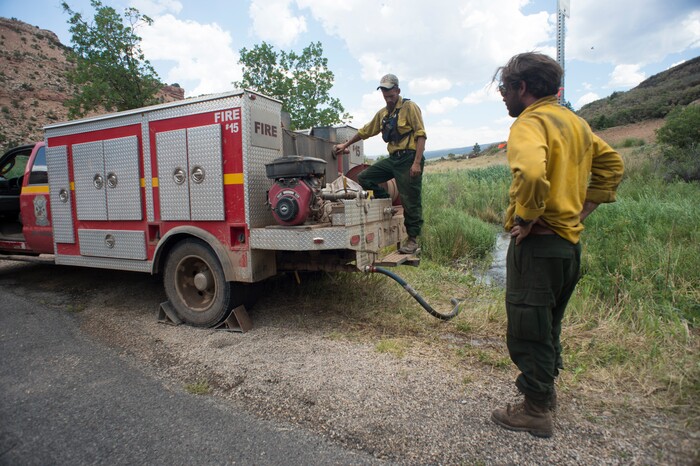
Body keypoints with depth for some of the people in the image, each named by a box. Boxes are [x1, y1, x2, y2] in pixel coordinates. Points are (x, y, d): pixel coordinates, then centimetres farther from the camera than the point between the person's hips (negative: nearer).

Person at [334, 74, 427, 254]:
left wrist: (417, 163, -20)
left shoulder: (409, 107, -4)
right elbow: (365, 131, 28)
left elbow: (421, 135, -12)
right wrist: (346, 145, 30)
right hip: (393, 158, 7)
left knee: (410, 201, -5)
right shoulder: (382, 113, 17)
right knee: (364, 178, -1)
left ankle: (413, 239, 7)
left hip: (409, 158, -7)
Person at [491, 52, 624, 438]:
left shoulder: (530, 122, -14)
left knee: (527, 329, 4)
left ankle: (535, 411, 18)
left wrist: (526, 218, -20)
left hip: (538, 244, -10)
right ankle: (545, 390, 39)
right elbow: (611, 164, 22)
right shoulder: (574, 122, 15)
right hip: (570, 240, 10)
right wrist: (583, 208, 14)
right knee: (548, 324, 22)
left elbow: (531, 173, -34)